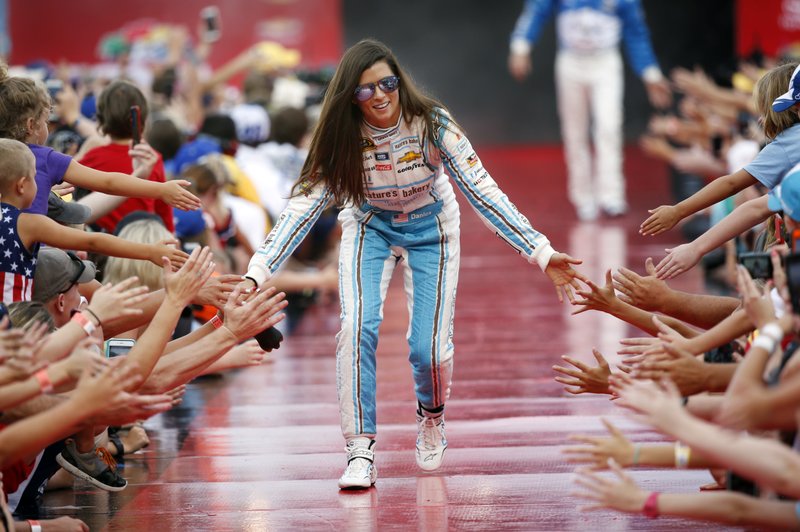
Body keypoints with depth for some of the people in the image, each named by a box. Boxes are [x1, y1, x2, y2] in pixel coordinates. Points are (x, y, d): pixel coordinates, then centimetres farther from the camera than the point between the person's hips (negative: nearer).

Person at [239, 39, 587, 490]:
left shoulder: (432, 123, -27)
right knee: (358, 326, -23)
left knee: (429, 347, -8)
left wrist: (542, 253, -36)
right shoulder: (343, 139, -23)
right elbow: (303, 207, -25)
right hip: (370, 226, 1)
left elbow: (483, 191, -28)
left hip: (430, 228, -1)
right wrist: (257, 274, -37)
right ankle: (361, 452, -16)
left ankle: (432, 415, 29)